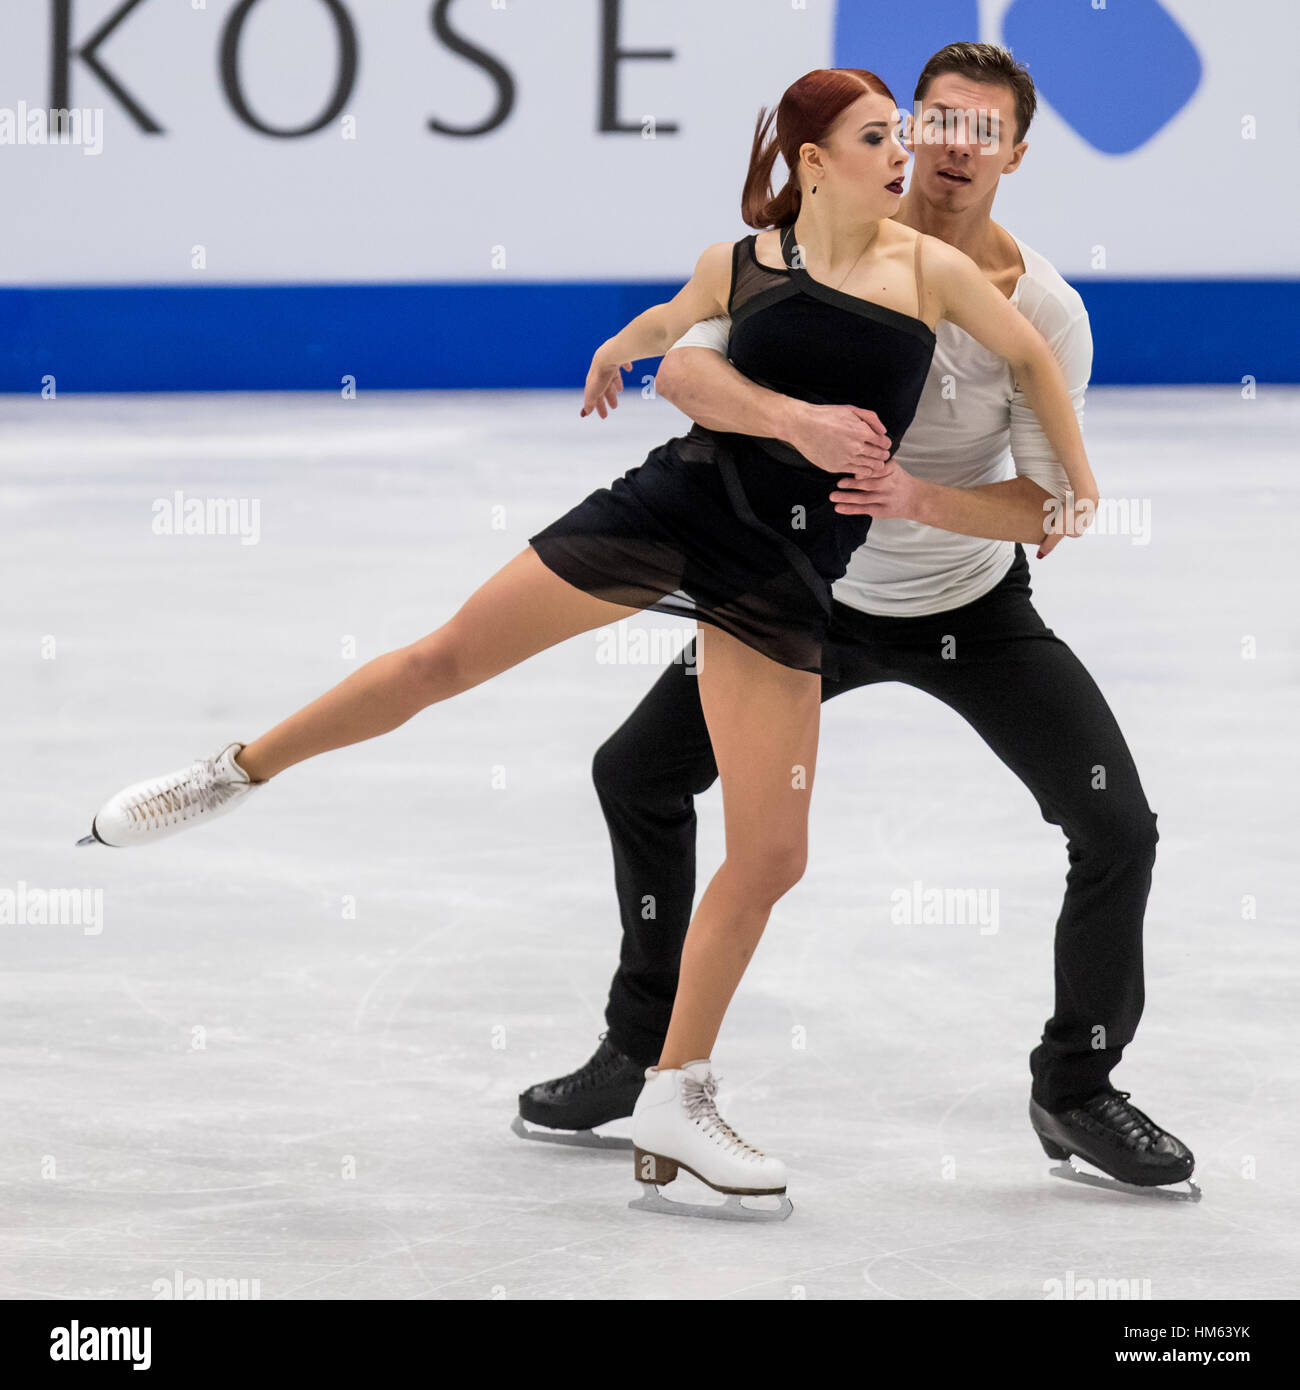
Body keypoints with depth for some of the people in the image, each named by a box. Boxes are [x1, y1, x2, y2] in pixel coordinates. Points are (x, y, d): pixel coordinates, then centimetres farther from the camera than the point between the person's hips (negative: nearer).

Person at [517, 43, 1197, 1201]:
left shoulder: (1044, 310, -21)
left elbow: (1046, 508, -19)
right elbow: (684, 370, -30)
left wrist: (923, 499, -38)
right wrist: (798, 420, -49)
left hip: (978, 609, -1)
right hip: (818, 593, 1)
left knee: (1118, 831, -12)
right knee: (637, 773, -1)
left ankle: (1076, 1091, 8)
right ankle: (636, 1052, 16)